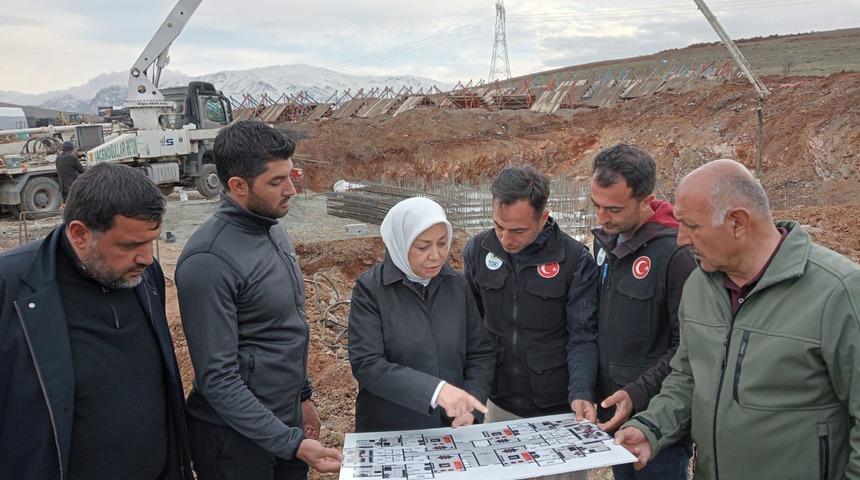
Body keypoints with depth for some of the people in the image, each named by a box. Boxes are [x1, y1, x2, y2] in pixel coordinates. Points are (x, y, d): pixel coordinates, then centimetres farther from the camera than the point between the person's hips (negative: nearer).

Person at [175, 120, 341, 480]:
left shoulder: (272, 230, 2)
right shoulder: (209, 261, -24)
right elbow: (218, 379, -23)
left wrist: (302, 396, 15)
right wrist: (292, 444, -24)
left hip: (286, 422, 7)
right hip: (236, 437, -7)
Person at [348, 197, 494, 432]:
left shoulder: (457, 284, 0)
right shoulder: (370, 289, -12)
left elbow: (481, 353, 3)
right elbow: (366, 364, -20)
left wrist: (471, 407, -13)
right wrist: (435, 389, -30)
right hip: (388, 434, -3)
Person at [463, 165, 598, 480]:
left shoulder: (575, 260, -14)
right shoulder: (477, 251, -5)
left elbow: (582, 337, -11)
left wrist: (580, 393, -25)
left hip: (558, 410, -2)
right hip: (500, 406, 3)